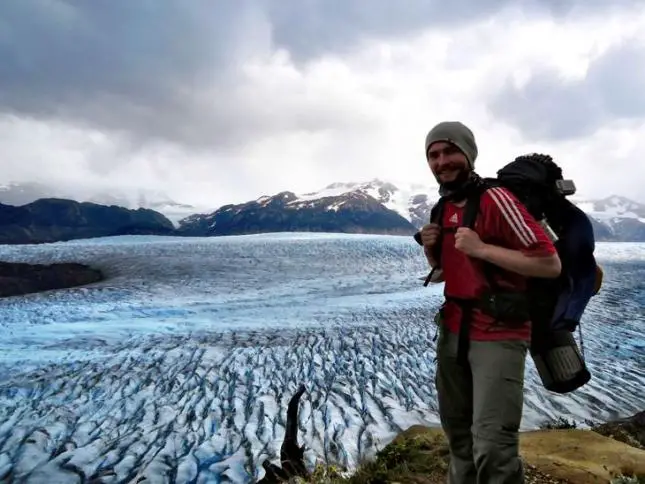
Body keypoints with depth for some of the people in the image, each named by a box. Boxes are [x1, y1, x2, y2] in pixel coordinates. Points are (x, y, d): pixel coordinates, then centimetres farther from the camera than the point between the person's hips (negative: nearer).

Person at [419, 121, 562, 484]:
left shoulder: (496, 199, -16)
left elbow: (551, 264, -19)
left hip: (499, 335, -8)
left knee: (493, 447, -10)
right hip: (452, 331, 8)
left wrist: (481, 248, -24)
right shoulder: (445, 208, 8)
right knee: (458, 433, 20)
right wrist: (431, 249, -1)